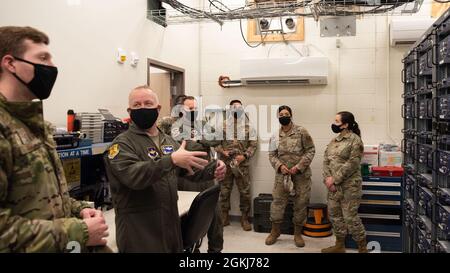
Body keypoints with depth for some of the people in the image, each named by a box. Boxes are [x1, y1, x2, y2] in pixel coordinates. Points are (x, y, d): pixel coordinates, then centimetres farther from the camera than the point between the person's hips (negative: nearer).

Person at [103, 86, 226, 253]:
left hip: (171, 222, 6)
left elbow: (192, 169, 13)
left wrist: (213, 170, -7)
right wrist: (171, 159, -36)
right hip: (138, 228, -6)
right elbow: (133, 175, -28)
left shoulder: (169, 141, 12)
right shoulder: (122, 144, -10)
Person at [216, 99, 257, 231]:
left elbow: (253, 145, 0)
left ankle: (245, 218, 18)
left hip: (242, 164, 0)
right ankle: (224, 216, 22)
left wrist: (244, 156, -14)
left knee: (245, 192, 4)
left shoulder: (248, 126, 4)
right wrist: (222, 152, -13)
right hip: (225, 164, 1)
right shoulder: (222, 125, 5)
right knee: (224, 191, 8)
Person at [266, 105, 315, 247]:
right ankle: (275, 231, 24)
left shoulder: (301, 131, -6)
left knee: (301, 204, 7)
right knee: (277, 202, 4)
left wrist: (299, 166, -15)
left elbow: (310, 150, -6)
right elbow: (272, 155, 7)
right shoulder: (275, 136, 4)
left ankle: (298, 233, 24)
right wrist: (280, 166, -12)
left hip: (301, 174, -2)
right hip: (282, 174, 2)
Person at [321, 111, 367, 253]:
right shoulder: (333, 141, 13)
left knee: (350, 217, -2)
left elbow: (352, 163, -17)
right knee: (334, 215, 13)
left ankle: (363, 247, 15)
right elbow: (326, 160, 9)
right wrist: (327, 178, -7)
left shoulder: (355, 140, -10)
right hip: (333, 186, 8)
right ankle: (340, 245, 28)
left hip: (349, 186, -8)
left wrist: (335, 179, -17)